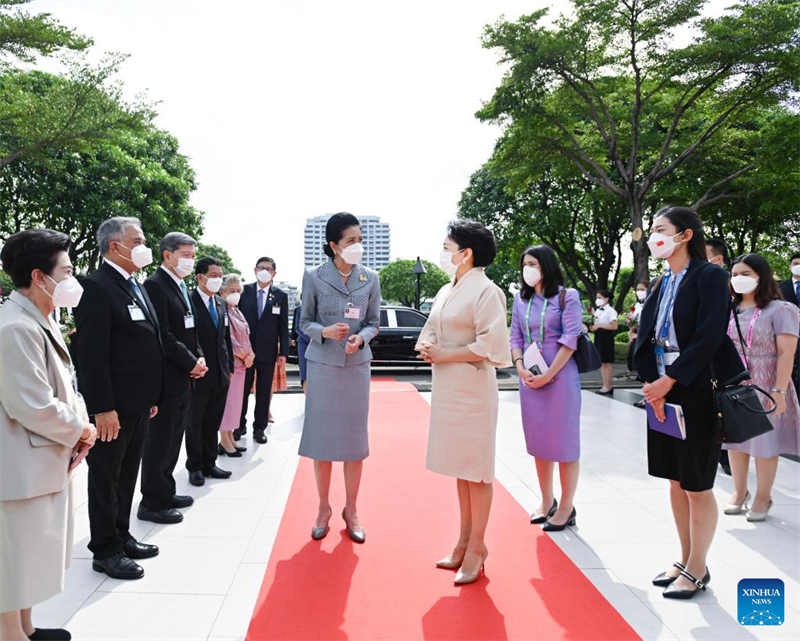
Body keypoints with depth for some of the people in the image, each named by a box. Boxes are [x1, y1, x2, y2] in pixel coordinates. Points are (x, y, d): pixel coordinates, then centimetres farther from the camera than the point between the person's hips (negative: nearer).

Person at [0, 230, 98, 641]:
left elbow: (62, 386, 15)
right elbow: (34, 407, -27)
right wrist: (80, 430, -12)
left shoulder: (39, 321, 9)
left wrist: (79, 425, -1)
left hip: (45, 463, 10)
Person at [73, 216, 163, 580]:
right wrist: (103, 408, -22)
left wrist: (152, 397, 15)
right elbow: (91, 355, -20)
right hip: (112, 407, -9)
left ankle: (121, 537, 34)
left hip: (138, 404, 9)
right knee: (106, 478, 6)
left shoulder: (136, 287, 14)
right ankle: (105, 551, 20)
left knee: (127, 475, 19)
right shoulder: (96, 287, -15)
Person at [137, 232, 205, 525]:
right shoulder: (155, 285, -13)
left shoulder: (181, 287, 16)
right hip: (167, 378, -9)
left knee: (173, 438, 17)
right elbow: (163, 336, -20)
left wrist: (199, 358, 4)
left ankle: (165, 492, 29)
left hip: (184, 378, 9)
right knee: (159, 440, 0)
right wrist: (191, 362, -14)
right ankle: (152, 503, 12)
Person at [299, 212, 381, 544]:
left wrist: (360, 337, -14)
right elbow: (305, 322, 3)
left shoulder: (370, 279, 3)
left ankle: (351, 510, 22)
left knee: (355, 440, 6)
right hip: (323, 365, -1)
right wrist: (324, 331, -18)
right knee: (321, 439, 5)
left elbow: (374, 323, 7)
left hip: (356, 365, 1)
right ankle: (323, 508, 23)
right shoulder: (314, 278, -2)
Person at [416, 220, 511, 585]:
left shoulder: (485, 291, -11)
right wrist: (425, 347, -3)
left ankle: (477, 548, 14)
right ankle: (465, 541, 28)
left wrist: (444, 355, -14)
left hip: (472, 388, -8)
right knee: (460, 468, 15)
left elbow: (490, 345, -18)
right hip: (445, 388, 8)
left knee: (475, 471, 1)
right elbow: (430, 331, 19)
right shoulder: (446, 291, 14)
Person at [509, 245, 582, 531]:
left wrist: (548, 376, -14)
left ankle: (566, 507, 13)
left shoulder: (566, 297, -3)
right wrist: (520, 367, -5)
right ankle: (547, 501, 24)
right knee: (538, 442, 11)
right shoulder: (520, 299, 11)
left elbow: (570, 339, -10)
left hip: (560, 377, -5)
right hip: (530, 379, 5)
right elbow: (515, 338, 11)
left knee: (564, 441, 1)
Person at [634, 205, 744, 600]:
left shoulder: (710, 277, -9)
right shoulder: (661, 285, 11)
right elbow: (644, 338, 5)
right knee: (675, 481, 14)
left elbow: (709, 337, -19)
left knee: (697, 486, 3)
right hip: (662, 391, 7)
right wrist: (651, 384, -9)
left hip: (698, 393, -7)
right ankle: (686, 560, 29)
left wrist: (668, 381, -19)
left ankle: (697, 569, 19)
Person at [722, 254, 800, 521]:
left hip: (764, 387, -5)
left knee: (764, 443, 6)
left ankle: (763, 497, 23)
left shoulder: (778, 310, -8)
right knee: (735, 441, 12)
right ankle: (740, 492, 29)